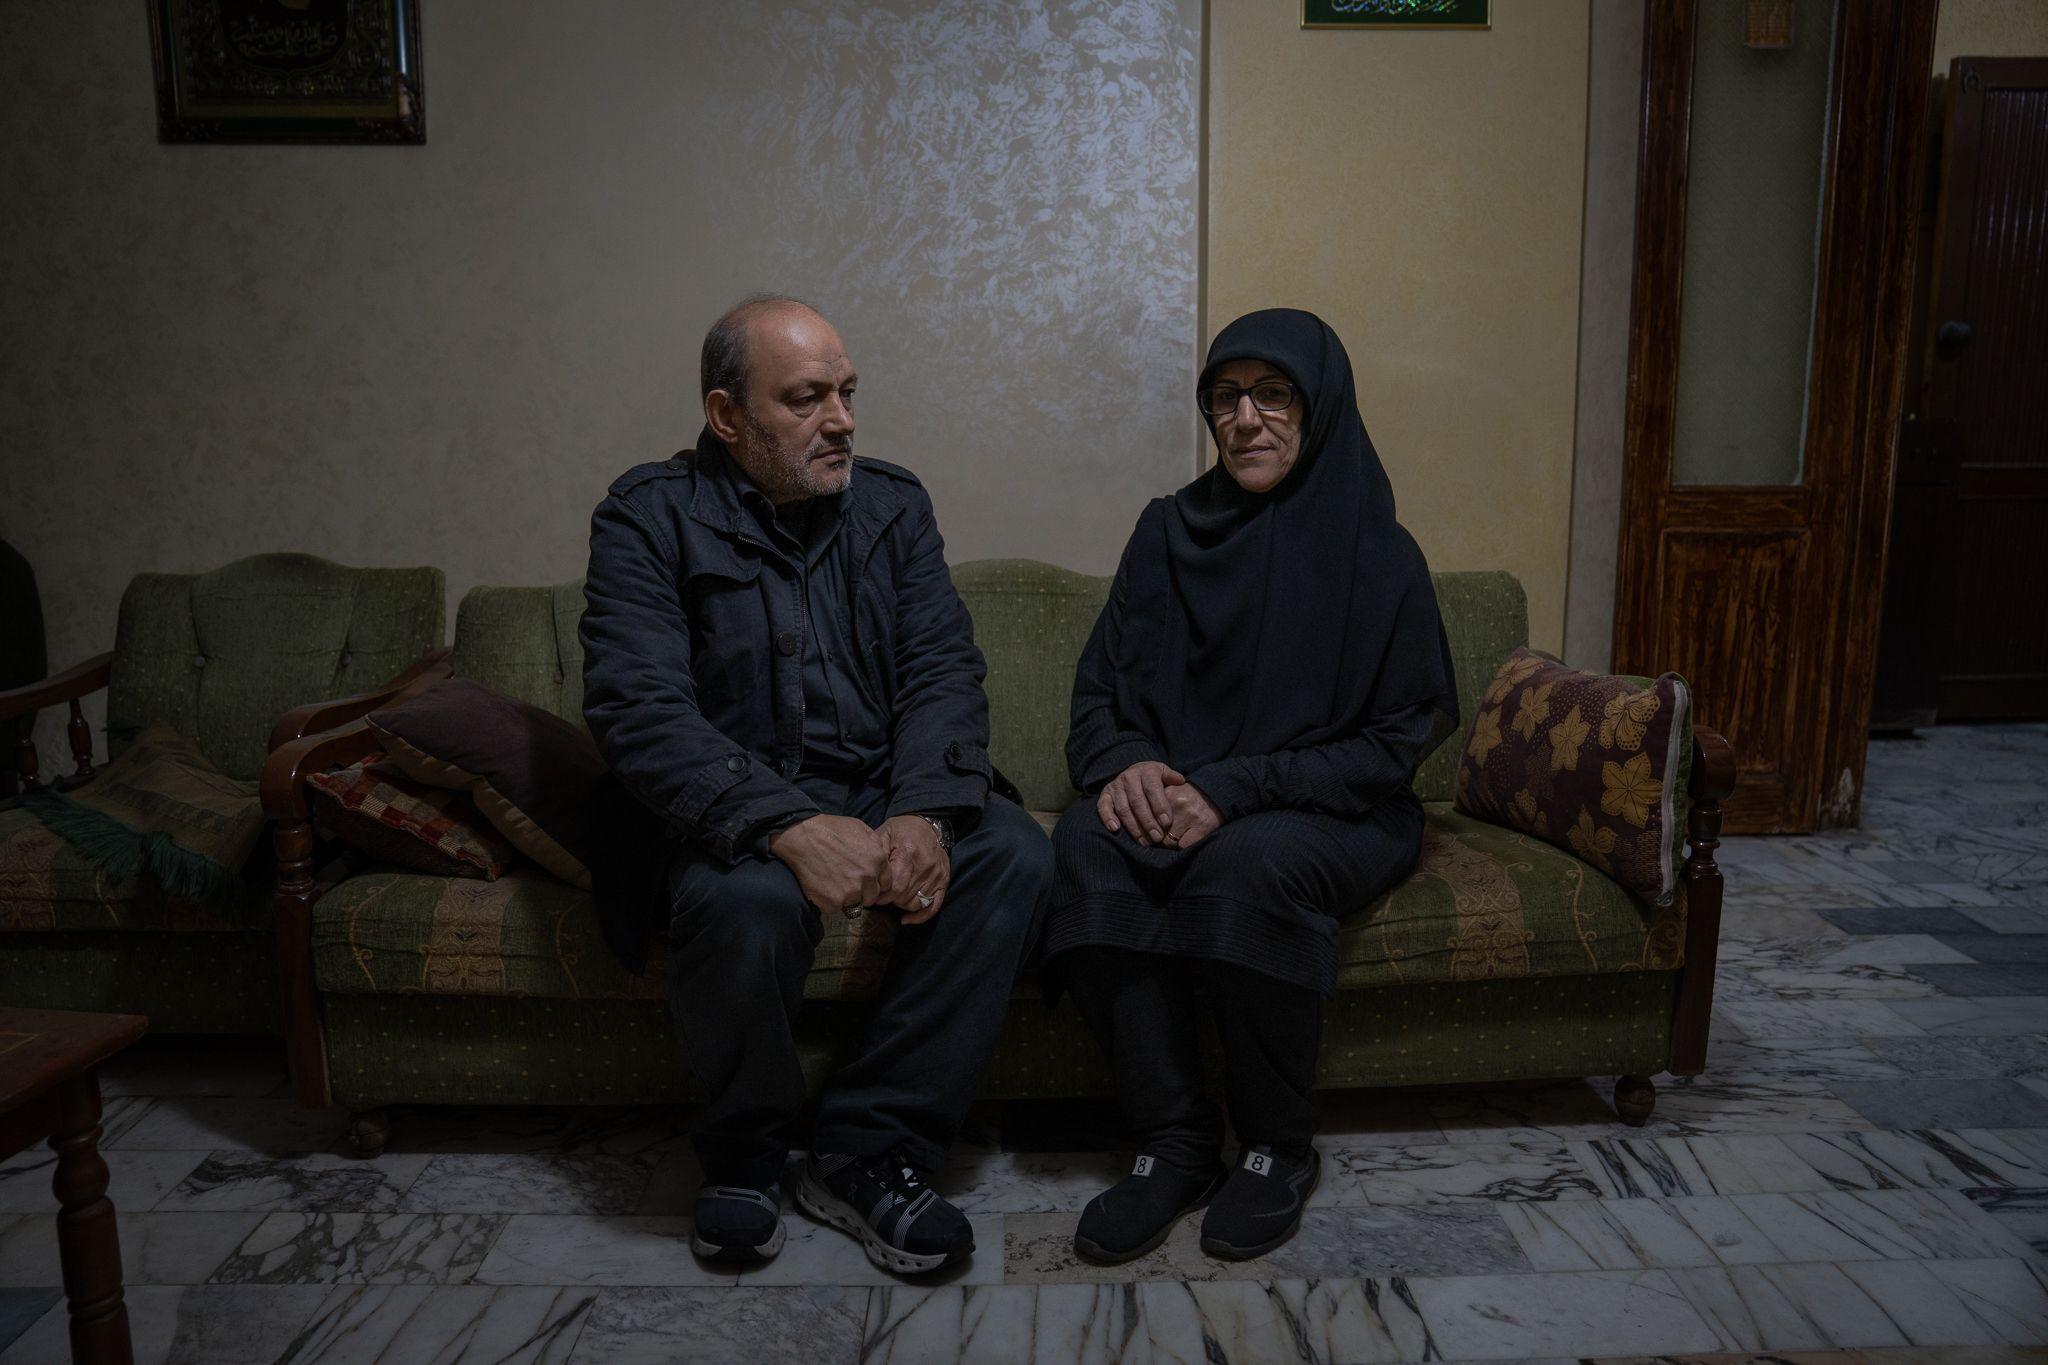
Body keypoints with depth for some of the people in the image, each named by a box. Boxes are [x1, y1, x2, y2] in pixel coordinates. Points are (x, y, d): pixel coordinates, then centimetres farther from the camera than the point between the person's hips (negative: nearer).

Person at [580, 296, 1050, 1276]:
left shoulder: (892, 504, 7)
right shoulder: (650, 518, -6)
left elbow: (943, 669, -2)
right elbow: (638, 709, -19)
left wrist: (923, 811, -22)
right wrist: (790, 825, -33)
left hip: (882, 791, 4)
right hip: (734, 813, -4)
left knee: (1012, 855, -23)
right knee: (748, 900, -36)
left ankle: (865, 1151, -12)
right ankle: (743, 1156, -4)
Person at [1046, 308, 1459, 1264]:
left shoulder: (1375, 554, -4)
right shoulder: (1169, 531, 7)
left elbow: (1396, 743, -8)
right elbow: (1098, 689, 9)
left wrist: (1235, 790, -20)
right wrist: (1121, 763, -15)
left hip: (1335, 817, -3)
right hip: (1172, 801, 4)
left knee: (1249, 860, -36)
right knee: (1088, 843, -28)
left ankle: (1278, 1150, -12)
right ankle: (1173, 1145, -19)